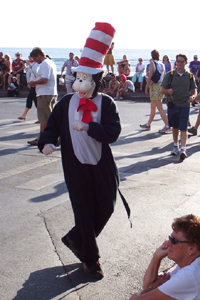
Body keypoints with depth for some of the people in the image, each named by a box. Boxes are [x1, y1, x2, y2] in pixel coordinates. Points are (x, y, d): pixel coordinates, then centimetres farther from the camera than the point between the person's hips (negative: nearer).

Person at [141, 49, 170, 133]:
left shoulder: (152, 63, -7)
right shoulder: (162, 64, 12)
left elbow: (150, 75, -13)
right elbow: (164, 76, 13)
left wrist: (147, 86, -7)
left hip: (155, 85, -8)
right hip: (161, 85, 8)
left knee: (159, 107, -9)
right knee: (152, 106, 15)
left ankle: (167, 125, -13)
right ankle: (148, 124, 23)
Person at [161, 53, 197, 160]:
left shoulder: (190, 76, 4)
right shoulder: (169, 75, 2)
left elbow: (193, 90, 12)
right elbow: (163, 90, 3)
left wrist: (192, 96, -10)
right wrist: (168, 91, -19)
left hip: (184, 105, -1)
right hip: (172, 104, 1)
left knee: (183, 128, -9)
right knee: (175, 127, 13)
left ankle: (183, 149, -13)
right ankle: (175, 146, 29)